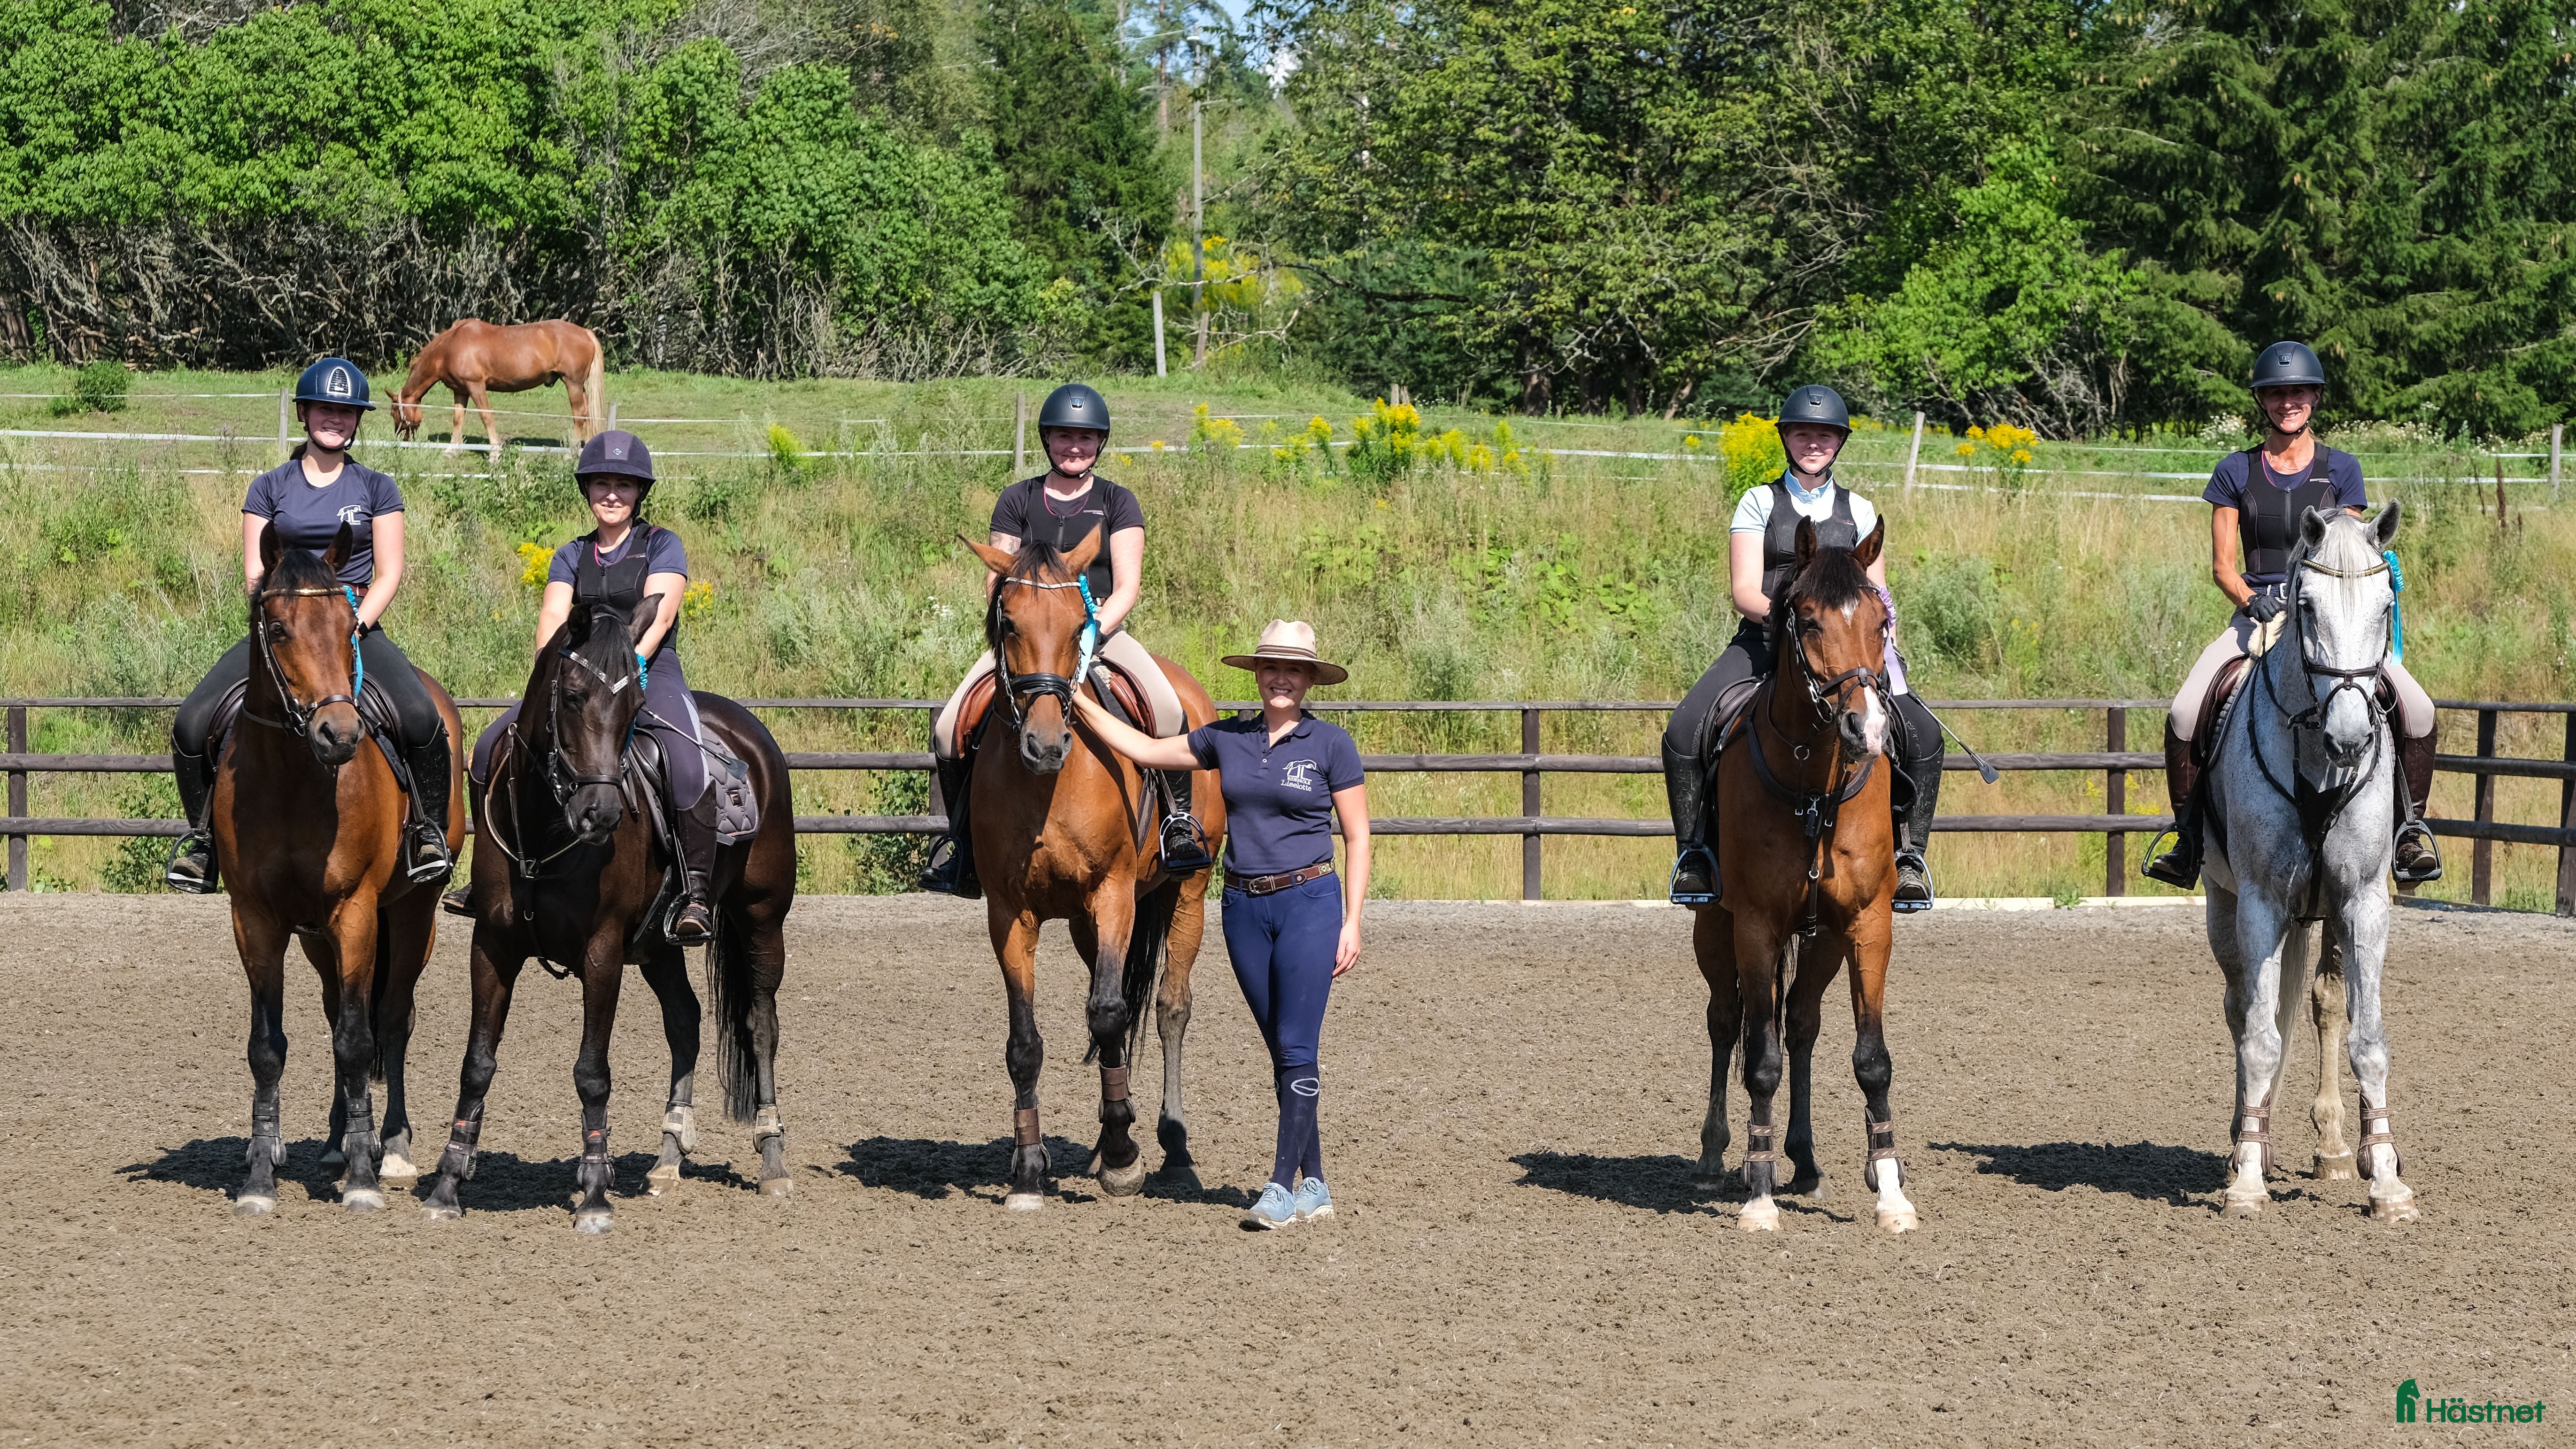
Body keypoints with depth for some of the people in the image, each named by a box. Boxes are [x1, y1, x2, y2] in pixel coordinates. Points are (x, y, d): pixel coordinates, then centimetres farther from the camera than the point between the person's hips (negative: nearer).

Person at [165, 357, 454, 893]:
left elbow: (389, 575, 3)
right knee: (192, 724, -18)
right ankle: (201, 831, 2)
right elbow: (254, 575, 6)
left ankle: (430, 830, -9)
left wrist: (352, 626, -13)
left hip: (358, 624, -1)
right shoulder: (270, 488, 10)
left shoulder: (376, 489, 9)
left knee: (422, 718, -29)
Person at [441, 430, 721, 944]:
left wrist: (628, 663, -26)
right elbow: (551, 620, 1)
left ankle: (695, 892, -28)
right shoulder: (572, 557, 15)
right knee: (490, 748, -10)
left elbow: (659, 616, -10)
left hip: (651, 671, -5)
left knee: (686, 765, -34)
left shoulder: (661, 546, 4)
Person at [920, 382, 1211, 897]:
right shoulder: (1018, 501, 10)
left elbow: (1128, 587, -1)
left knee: (1170, 713, -30)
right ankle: (960, 833, 4)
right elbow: (996, 582, 8)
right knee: (948, 729, -18)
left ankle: (1180, 816, -7)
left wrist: (1093, 631, -19)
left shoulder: (1117, 503, 7)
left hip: (1101, 629, -1)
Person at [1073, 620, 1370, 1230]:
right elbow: (1143, 750, 15)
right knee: (1281, 1050, 8)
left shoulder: (1331, 745, -4)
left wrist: (1352, 922, -8)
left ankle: (1281, 1185, -8)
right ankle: (1315, 1186, 15)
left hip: (1309, 902, -5)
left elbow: (1357, 837, -2)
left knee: (1297, 1049, -9)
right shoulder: (1226, 739, 7)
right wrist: (1080, 702, 10)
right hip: (1244, 906, 5)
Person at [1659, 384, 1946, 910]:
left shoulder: (1858, 511, 14)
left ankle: (1909, 852, -5)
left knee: (1923, 736, -19)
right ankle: (1694, 848, -8)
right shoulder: (1760, 503, 7)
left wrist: (1880, 633, -11)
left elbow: (1877, 597, 12)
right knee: (1684, 733, -25)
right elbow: (1744, 592, -2)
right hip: (1763, 641, -1)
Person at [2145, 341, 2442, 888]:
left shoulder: (2341, 469, 8)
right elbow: (2222, 565, 5)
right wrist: (2250, 600, -16)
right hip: (2257, 613, 0)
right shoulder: (2236, 472, 8)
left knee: (2417, 709, -22)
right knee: (2184, 713, -25)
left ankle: (2410, 826, -2)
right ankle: (2187, 839, -9)